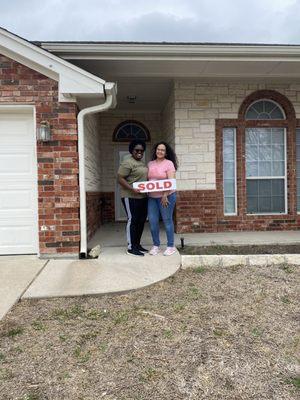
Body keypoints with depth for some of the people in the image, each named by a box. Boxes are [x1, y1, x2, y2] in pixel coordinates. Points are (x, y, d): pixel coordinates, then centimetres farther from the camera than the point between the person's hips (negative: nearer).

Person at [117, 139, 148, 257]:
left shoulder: (142, 162, 16)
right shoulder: (128, 162, -11)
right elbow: (120, 179, -16)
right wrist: (132, 189, -25)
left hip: (142, 197, 9)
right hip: (131, 197, -9)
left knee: (141, 220, 11)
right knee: (132, 220, -4)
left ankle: (137, 244, 23)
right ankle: (130, 247, 4)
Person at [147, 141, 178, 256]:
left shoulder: (169, 163, -3)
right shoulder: (150, 164, 12)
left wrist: (165, 195, -19)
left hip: (166, 196, -5)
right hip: (152, 197, 5)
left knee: (167, 220, 3)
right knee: (152, 221, 5)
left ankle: (171, 246, 15)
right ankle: (156, 245, 20)